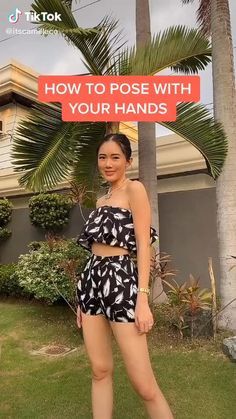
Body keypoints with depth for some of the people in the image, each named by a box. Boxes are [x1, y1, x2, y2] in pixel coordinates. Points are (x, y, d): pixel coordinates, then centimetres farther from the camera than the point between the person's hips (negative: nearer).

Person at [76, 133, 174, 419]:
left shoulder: (135, 189, -3)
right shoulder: (101, 200, 18)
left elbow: (143, 245, -10)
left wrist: (142, 298, -17)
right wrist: (84, 295, 16)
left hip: (121, 279, -7)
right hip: (93, 281, 7)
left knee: (143, 384, -2)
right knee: (100, 370, 13)